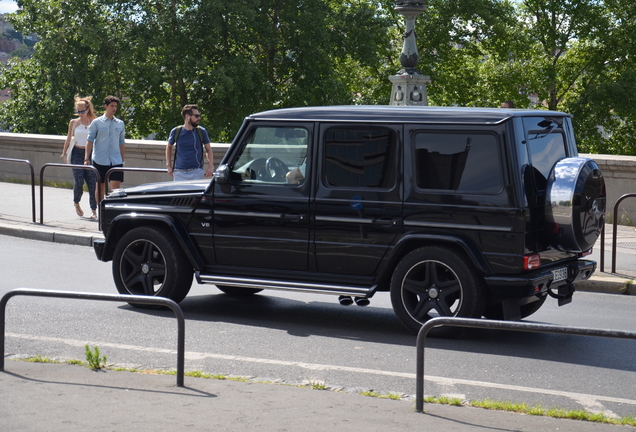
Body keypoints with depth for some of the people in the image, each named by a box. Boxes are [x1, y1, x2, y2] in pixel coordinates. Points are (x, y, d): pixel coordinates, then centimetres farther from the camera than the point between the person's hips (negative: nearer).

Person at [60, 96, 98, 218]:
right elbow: (69, 138, 13)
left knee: (92, 182, -5)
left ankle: (94, 210, 3)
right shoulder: (74, 122, 7)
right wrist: (64, 153, 8)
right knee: (79, 181, -11)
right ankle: (76, 204, 15)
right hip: (77, 153, 0)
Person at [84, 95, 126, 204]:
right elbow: (90, 140, -2)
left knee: (116, 187, -8)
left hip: (116, 160, 2)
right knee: (100, 187, 7)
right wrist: (87, 158, -10)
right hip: (100, 160, -2)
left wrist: (122, 160, 13)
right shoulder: (96, 122, 1)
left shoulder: (120, 124, 10)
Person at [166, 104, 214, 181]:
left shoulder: (201, 131, 2)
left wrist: (211, 166, -5)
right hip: (179, 172, 1)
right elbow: (169, 147, 18)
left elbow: (208, 149, 9)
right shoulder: (176, 132, 2)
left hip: (196, 172, -1)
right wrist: (168, 165, 11)